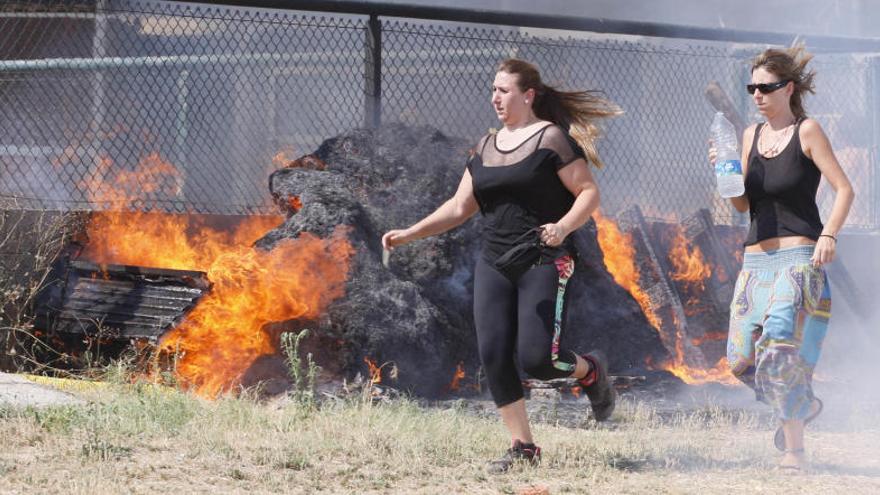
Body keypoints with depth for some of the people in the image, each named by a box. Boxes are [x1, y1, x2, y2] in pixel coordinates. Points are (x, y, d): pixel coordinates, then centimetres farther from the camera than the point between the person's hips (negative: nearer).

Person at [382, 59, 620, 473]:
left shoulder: (551, 138, -5)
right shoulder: (486, 147, 14)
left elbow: (589, 193, -7)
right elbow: (460, 207, 18)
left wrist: (563, 226, -25)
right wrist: (410, 234, 9)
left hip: (543, 261, -7)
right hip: (494, 264, 7)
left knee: (536, 359, -16)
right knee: (493, 356, -4)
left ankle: (590, 370, 17)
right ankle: (522, 446, 5)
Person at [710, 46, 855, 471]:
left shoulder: (807, 131, -3)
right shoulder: (751, 136, 13)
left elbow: (844, 189, -6)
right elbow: (743, 204, 13)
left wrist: (828, 235, -20)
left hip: (799, 259, -6)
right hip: (756, 260, 7)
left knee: (779, 344, -24)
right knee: (741, 362, 2)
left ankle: (794, 448, -18)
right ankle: (803, 406, 29)